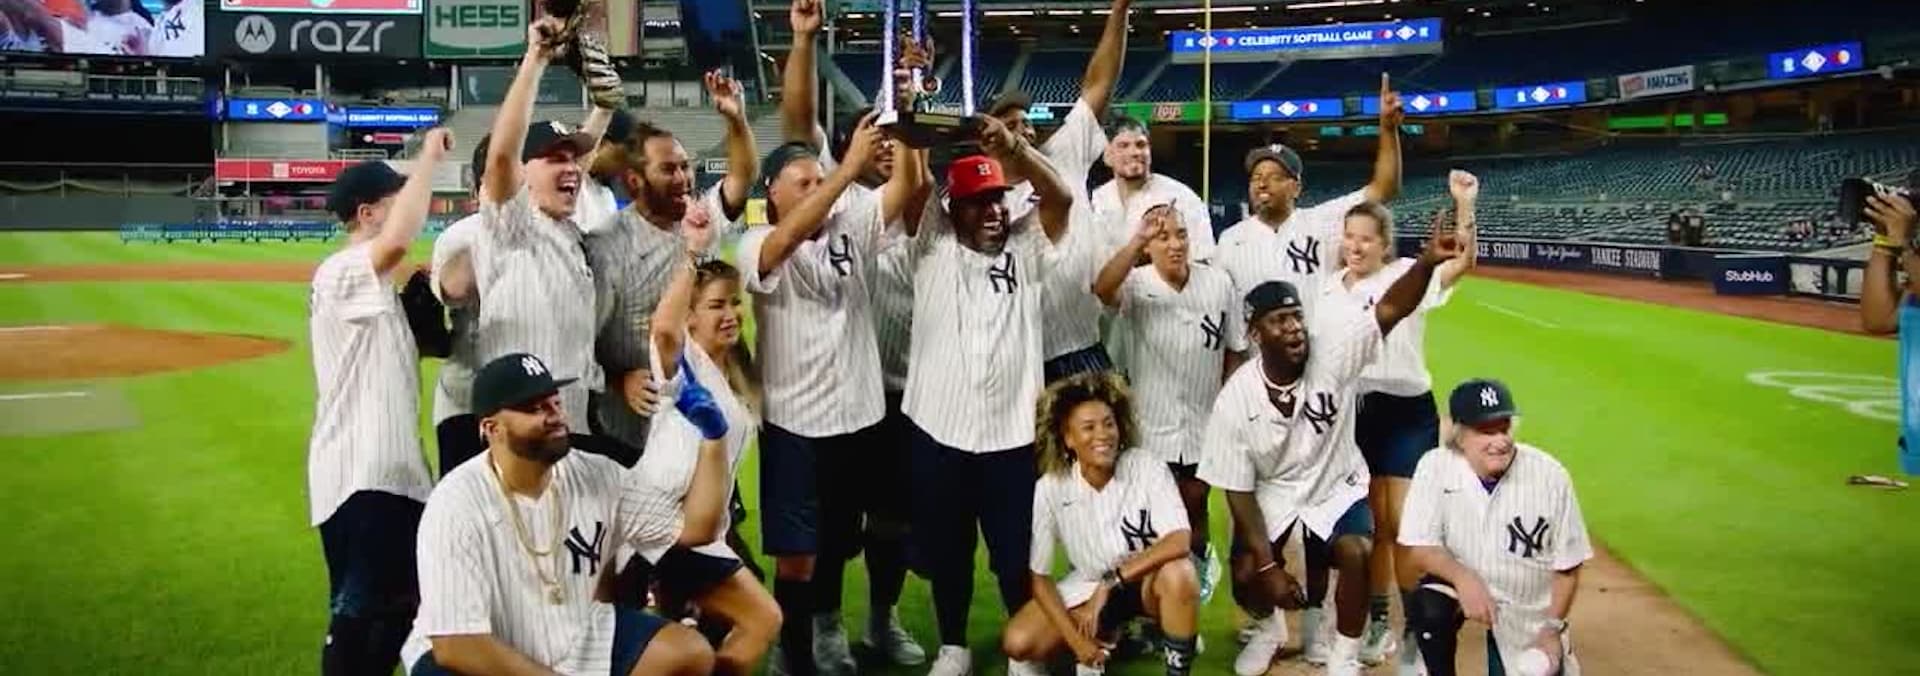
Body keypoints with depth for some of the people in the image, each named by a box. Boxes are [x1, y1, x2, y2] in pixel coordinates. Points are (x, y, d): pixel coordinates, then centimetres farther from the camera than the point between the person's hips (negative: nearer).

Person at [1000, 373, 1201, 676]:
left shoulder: (1147, 468, -21)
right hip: (1088, 585, 3)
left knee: (1178, 574, -37)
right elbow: (1039, 576, -9)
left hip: (1147, 579, -2)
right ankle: (1106, 637, 9)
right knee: (1018, 643, -18)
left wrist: (1111, 582, -32)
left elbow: (1180, 542, -32)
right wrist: (1075, 639, -17)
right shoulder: (1050, 488, -17)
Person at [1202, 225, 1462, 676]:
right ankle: (1269, 628, 28)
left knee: (1355, 555, -25)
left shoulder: (1332, 350, -23)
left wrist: (1427, 261, -58)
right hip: (1270, 492, 1)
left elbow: (1390, 310, -37)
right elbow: (1238, 491, -14)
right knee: (1246, 577, -11)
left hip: (1335, 486, 0)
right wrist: (1268, 566, -17)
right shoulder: (1235, 401, -22)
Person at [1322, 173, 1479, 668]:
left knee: (1405, 523, -3)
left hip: (1408, 411, -4)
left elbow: (1463, 263, -23)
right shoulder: (1330, 290, 6)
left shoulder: (1406, 276, -8)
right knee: (1373, 521, 12)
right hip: (1354, 414, 4)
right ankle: (1378, 618, 24)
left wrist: (1464, 205, -34)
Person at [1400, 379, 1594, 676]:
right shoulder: (1436, 467, -18)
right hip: (1461, 582, -1)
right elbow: (1421, 548, -16)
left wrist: (1552, 629, -9)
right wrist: (1463, 578, -34)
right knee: (1428, 609, -32)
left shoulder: (1550, 476, -18)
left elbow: (1567, 566, -7)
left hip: (1528, 613, 1)